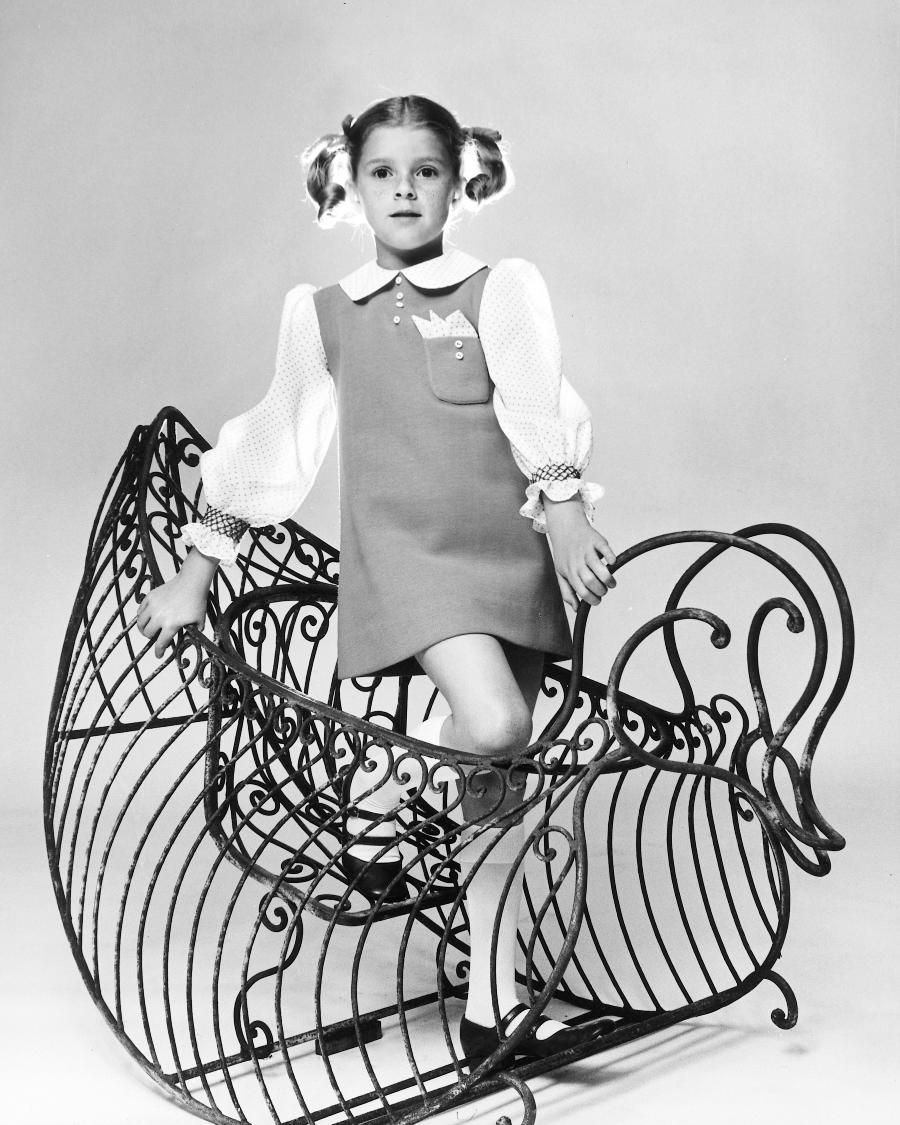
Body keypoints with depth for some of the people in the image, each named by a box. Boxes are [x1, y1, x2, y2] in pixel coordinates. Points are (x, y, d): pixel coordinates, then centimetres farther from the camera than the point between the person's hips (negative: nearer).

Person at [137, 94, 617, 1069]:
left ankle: (492, 1003, 18)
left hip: (511, 549, 2)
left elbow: (536, 404, -7)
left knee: (500, 773, 5)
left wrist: (563, 509, -24)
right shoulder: (320, 312, 13)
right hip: (401, 550, -1)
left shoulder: (505, 289, 9)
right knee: (494, 725, -26)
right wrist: (196, 571, 16)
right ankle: (372, 802, 4)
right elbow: (273, 443, 16)